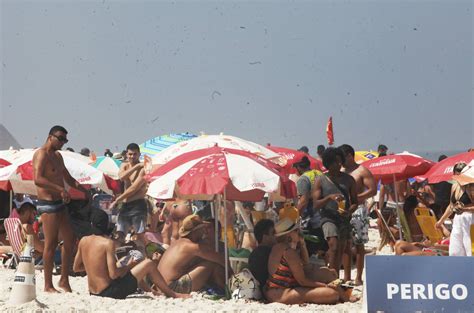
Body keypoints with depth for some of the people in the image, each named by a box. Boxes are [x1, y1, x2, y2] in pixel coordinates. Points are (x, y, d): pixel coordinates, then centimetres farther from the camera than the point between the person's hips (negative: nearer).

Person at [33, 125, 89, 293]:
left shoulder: (57, 155, 19)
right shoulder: (41, 154, -12)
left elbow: (68, 178, 27)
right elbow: (38, 179, -27)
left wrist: (81, 188, 10)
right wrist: (60, 189, -34)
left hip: (60, 203, 10)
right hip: (48, 204, -10)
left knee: (69, 240, 9)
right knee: (51, 244, -6)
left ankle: (64, 280, 18)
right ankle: (48, 285, 1)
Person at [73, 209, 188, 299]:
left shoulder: (83, 241, 2)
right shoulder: (108, 243, -16)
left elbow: (76, 268, 11)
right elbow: (113, 274, -22)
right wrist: (128, 266, -4)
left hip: (93, 293, 7)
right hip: (110, 292, -7)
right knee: (148, 264, 2)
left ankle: (149, 290, 42)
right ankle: (172, 294, 14)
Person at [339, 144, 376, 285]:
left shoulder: (362, 171, -5)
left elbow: (373, 190, -11)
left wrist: (355, 197, -19)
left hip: (358, 210, -6)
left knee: (359, 244, -2)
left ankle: (359, 277, 2)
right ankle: (347, 276, 12)